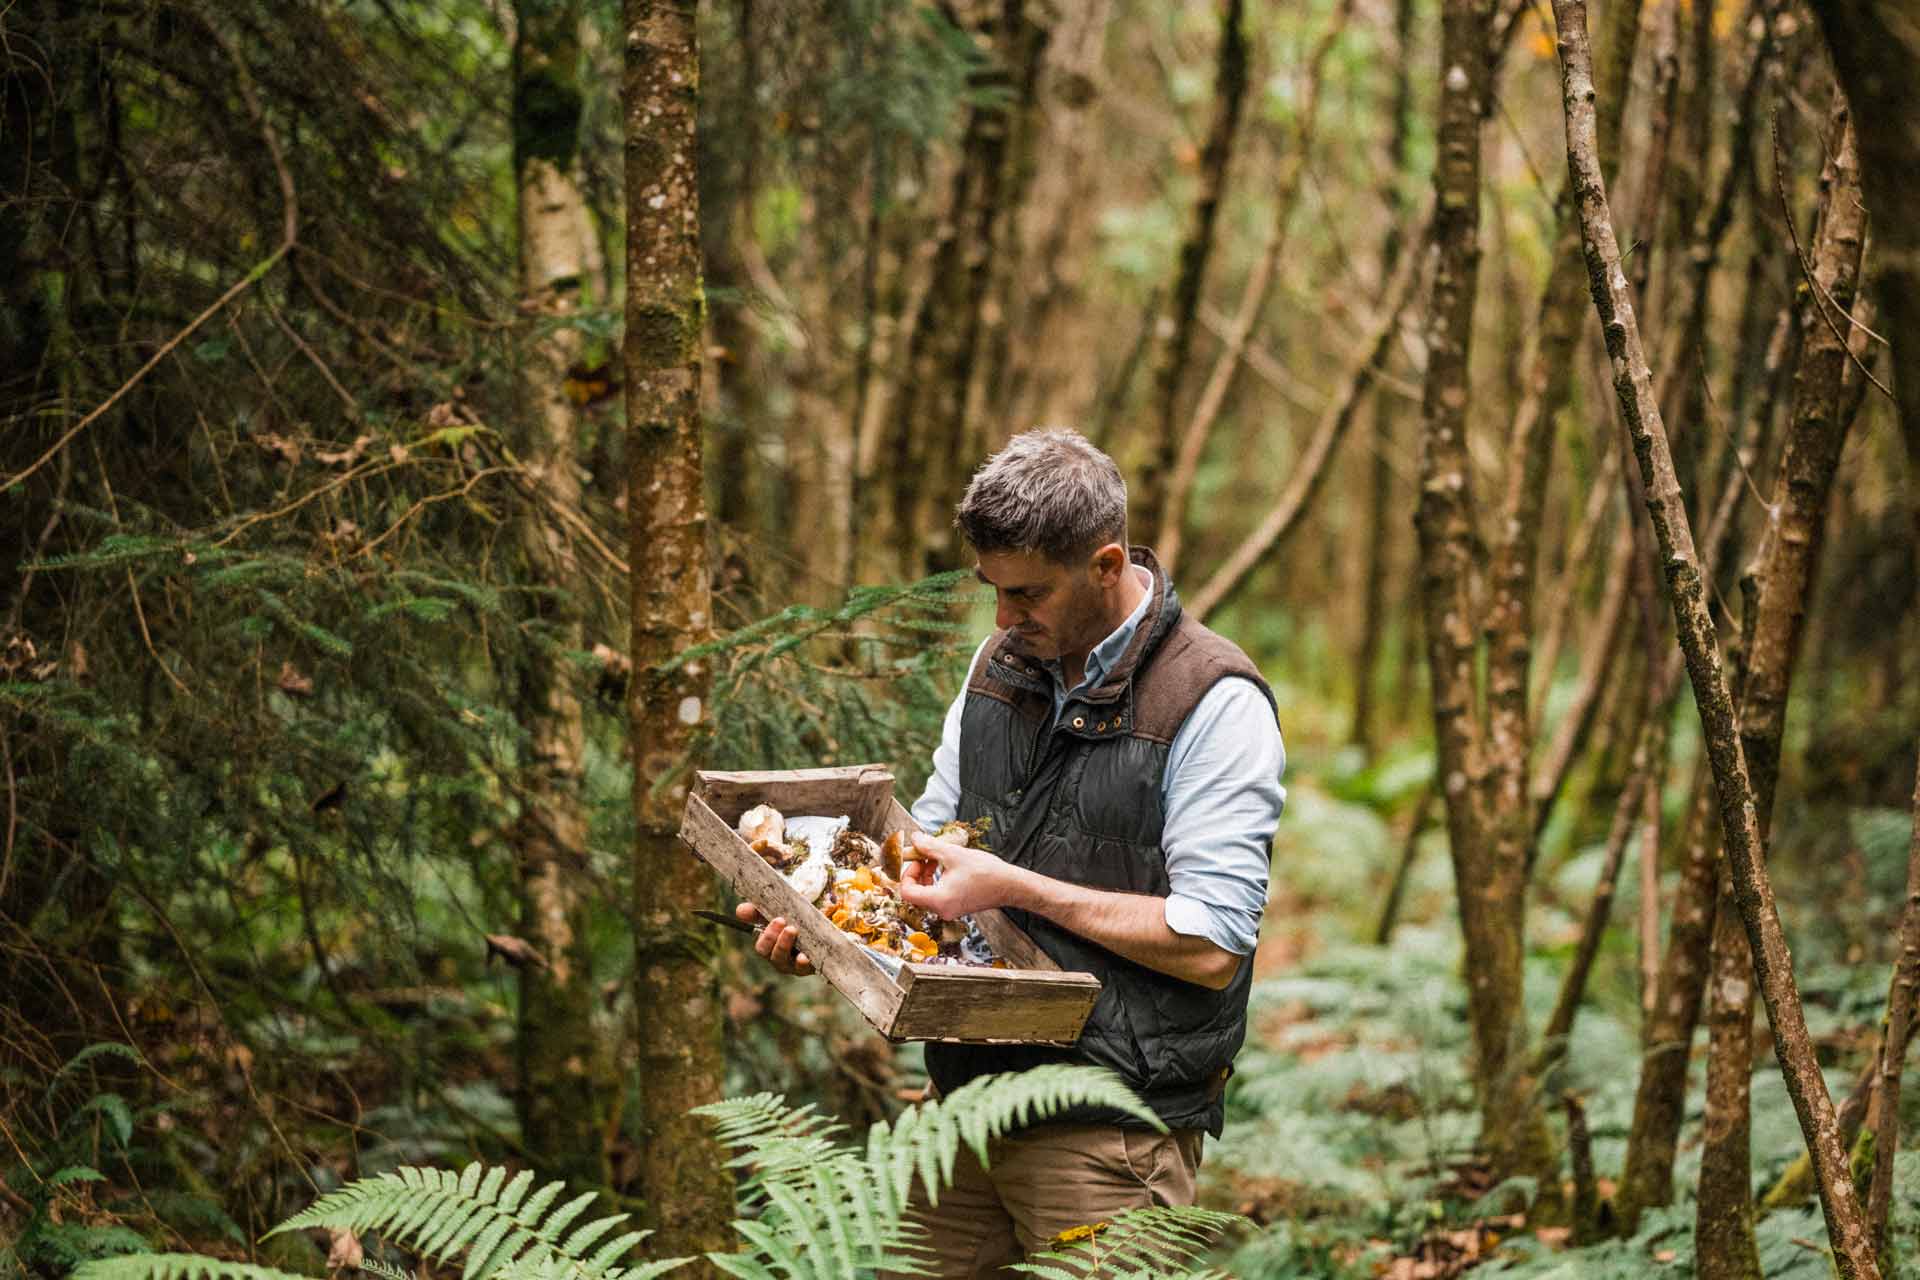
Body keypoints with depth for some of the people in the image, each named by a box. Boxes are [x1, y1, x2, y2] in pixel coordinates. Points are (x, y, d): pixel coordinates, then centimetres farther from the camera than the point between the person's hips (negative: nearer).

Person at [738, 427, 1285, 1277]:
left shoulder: (1215, 703, -14)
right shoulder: (1002, 663, 9)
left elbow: (1210, 947, -19)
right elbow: (932, 837, 18)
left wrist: (1014, 888, -19)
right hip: (968, 1094, 7)